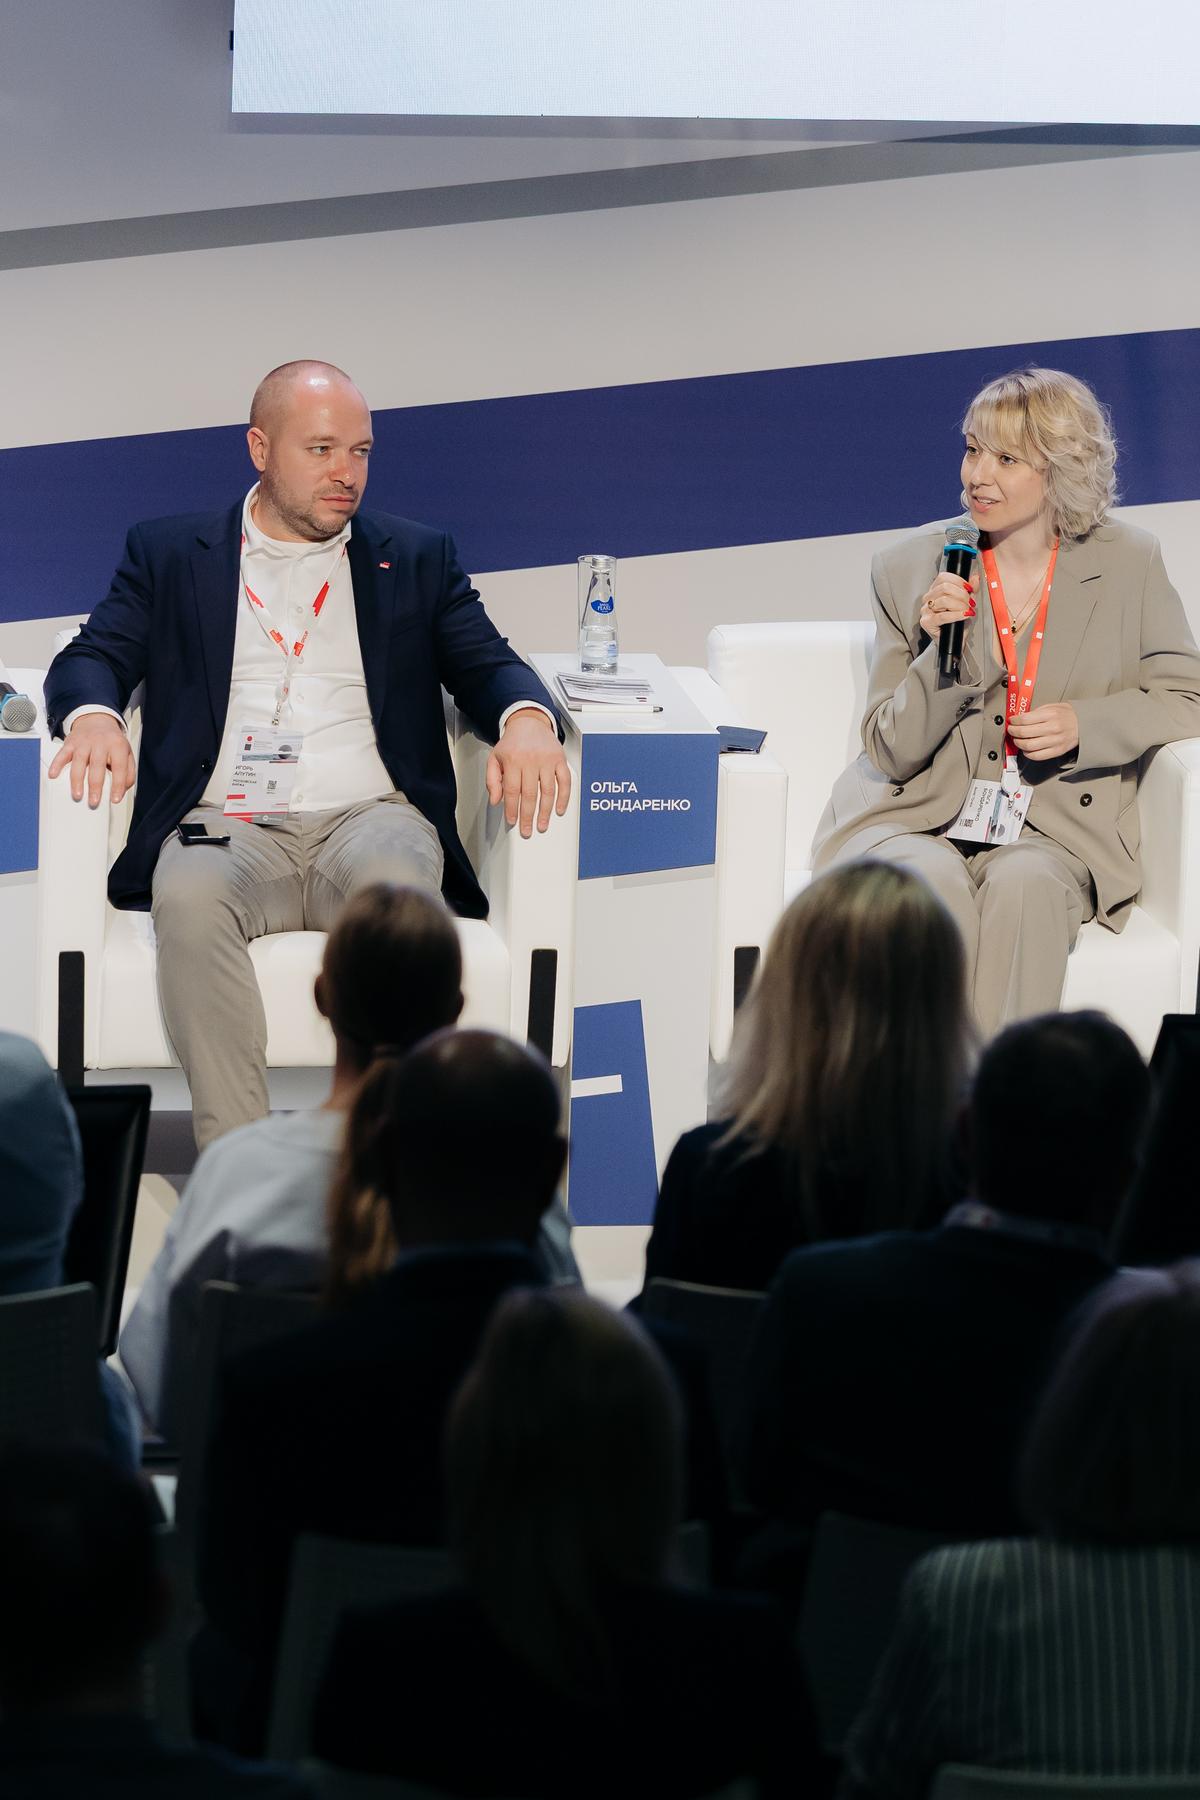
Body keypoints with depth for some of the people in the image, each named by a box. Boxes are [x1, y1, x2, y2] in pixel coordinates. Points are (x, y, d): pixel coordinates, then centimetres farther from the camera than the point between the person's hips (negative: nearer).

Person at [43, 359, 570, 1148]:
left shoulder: (416, 557, 21)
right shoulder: (169, 553, 19)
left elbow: (489, 664, 13)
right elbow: (91, 659, 11)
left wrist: (526, 720, -12)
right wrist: (93, 715, -15)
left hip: (368, 818, 1)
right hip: (229, 829, 0)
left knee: (396, 879, -37)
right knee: (191, 894, -37)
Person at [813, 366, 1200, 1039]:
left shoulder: (1129, 563, 4)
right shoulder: (909, 570, 4)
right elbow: (892, 754, 5)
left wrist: (1085, 724, -10)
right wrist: (942, 657, -14)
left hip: (1054, 831, 0)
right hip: (918, 820, 0)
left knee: (1025, 882, -34)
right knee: (935, 879, -33)